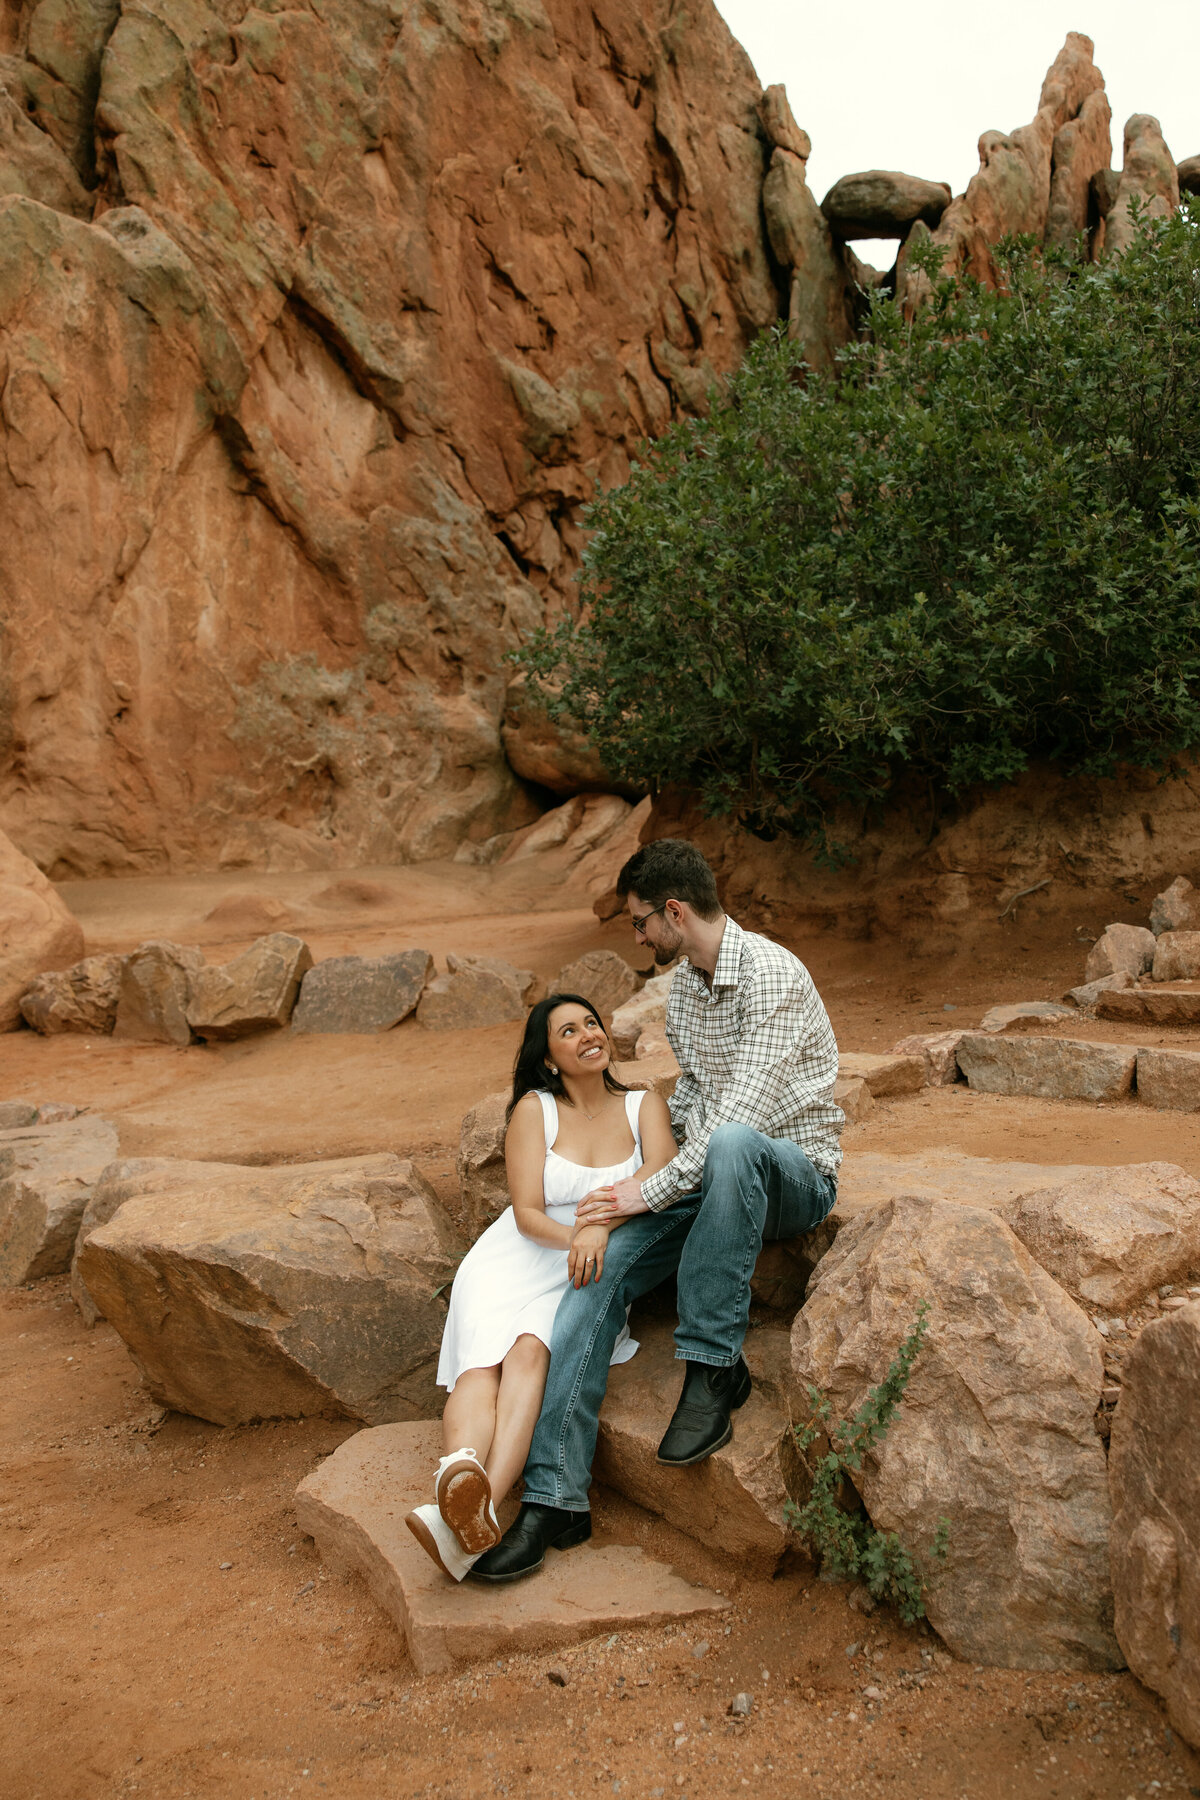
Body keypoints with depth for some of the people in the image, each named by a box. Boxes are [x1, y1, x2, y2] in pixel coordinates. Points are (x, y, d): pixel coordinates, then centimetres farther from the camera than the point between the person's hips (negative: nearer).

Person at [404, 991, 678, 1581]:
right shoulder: (534, 1109, 5)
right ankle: (459, 1475, -58)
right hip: (516, 1260, 1)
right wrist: (574, 1236, -25)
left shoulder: (644, 1107, 10)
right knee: (482, 1363, -31)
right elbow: (527, 1212, -2)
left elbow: (662, 1173, -10)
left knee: (530, 1350, -33)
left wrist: (602, 1221, -29)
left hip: (594, 1274, -1)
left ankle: (480, 1508, -53)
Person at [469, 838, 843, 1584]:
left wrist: (653, 1191, -22)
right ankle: (555, 1496, -15)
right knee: (600, 1266, -16)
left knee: (733, 1145, -42)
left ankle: (715, 1368, -28)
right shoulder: (683, 984, 10)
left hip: (793, 1175, -7)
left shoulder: (773, 976, -19)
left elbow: (740, 1119, -26)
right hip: (714, 1178, 7)